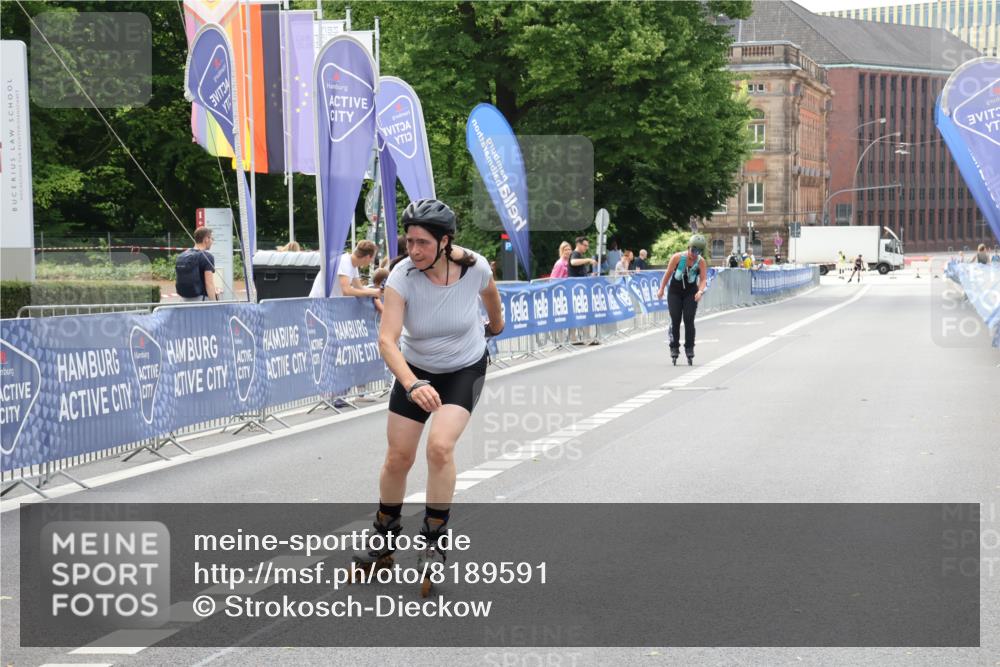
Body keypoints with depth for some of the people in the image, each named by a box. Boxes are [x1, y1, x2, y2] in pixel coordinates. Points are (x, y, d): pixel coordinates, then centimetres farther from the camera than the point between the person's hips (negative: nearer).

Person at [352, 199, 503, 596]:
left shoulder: (474, 267, -23)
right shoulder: (403, 276, -27)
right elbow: (387, 340, -34)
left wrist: (496, 323, 23)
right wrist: (412, 385, -49)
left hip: (465, 369, -1)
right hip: (416, 369, 1)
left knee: (440, 445, -23)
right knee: (398, 457, 2)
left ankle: (434, 544, -9)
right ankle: (383, 543, 24)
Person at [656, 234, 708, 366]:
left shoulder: (701, 262, -12)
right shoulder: (677, 257, -15)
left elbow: (703, 279, -18)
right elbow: (668, 273, -4)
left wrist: (700, 291, -37)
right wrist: (661, 289, 0)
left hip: (691, 293, 0)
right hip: (675, 292, 0)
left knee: (689, 320, -8)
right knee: (675, 320, -4)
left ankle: (689, 349, 1)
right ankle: (674, 349, 6)